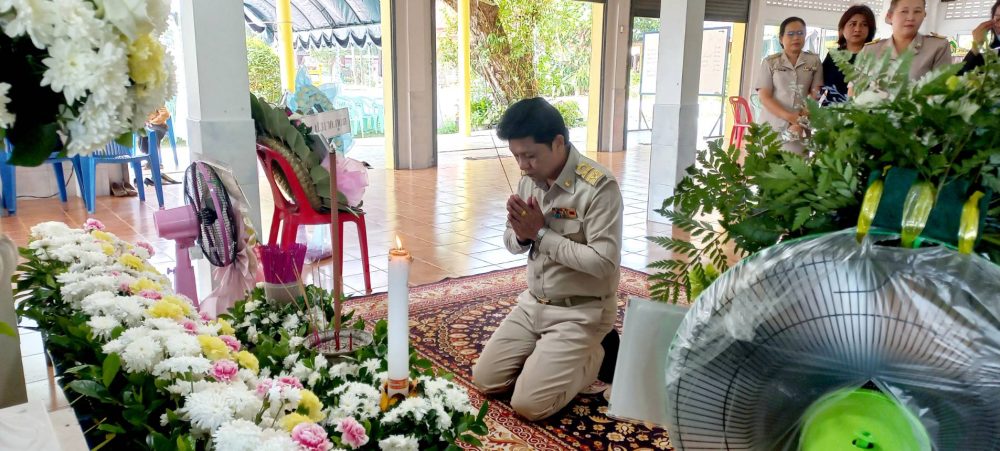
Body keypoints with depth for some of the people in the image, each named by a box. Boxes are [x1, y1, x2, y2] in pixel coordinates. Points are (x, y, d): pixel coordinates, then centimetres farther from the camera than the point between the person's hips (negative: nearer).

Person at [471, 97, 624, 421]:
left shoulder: (599, 187, -22)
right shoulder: (530, 180, 0)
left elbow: (603, 262, -26)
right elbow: (513, 243, 9)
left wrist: (540, 233, -22)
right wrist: (520, 234, -16)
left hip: (581, 312, -7)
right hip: (533, 304, 7)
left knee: (528, 404, -13)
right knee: (485, 380, 4)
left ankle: (597, 356, 9)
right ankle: (549, 354, 21)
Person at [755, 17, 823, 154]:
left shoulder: (814, 61, 9)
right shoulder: (770, 62, 5)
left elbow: (816, 95, 4)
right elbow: (764, 97, -2)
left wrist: (802, 121, -12)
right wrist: (788, 117, -16)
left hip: (801, 129, 1)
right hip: (773, 128, -1)